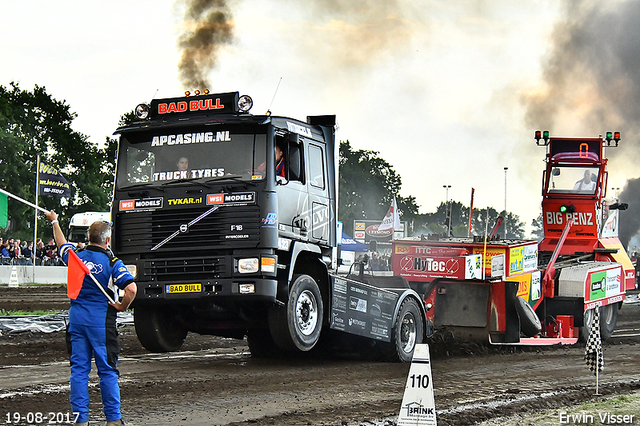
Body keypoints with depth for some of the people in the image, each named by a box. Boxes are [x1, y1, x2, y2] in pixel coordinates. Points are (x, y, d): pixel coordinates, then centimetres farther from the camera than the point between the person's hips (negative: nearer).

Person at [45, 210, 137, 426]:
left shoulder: (76, 256, 2)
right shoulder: (112, 262, -10)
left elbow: (62, 245, 25)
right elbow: (131, 288, -24)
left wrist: (54, 221, 42)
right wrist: (122, 306, -5)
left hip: (76, 318, 4)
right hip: (101, 321, -4)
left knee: (78, 369, 7)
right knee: (107, 370, 4)